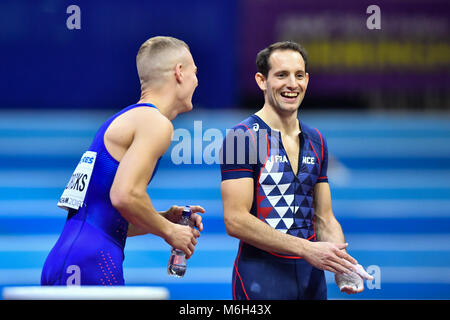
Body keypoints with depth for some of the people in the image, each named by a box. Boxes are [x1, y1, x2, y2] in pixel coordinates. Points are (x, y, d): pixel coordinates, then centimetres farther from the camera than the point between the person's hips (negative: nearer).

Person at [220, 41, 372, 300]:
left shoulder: (316, 141, 12)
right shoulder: (242, 137, -9)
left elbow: (324, 219, 14)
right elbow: (236, 220, -16)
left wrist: (342, 264, -5)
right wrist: (306, 249, -19)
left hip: (312, 278, 6)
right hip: (261, 277, -6)